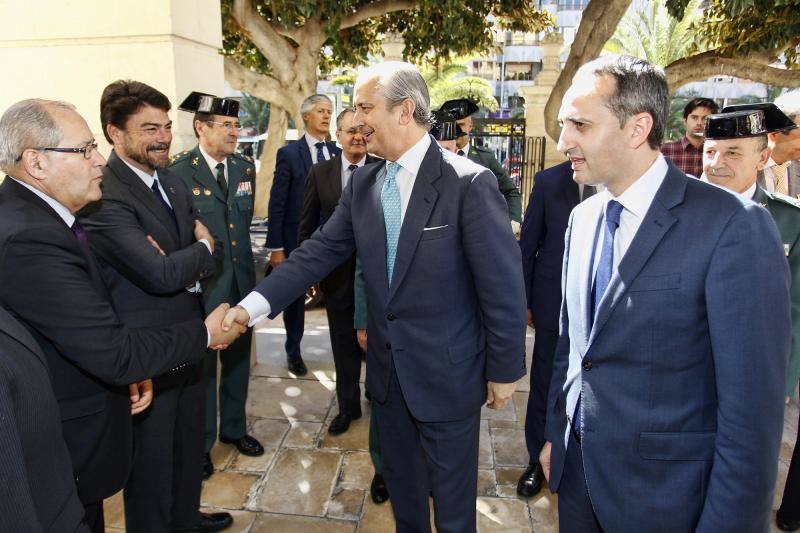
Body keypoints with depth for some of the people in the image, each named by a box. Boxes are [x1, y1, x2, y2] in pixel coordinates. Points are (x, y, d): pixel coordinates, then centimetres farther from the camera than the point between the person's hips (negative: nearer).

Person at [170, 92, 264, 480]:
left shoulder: (245, 167, 5)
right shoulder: (178, 171, -13)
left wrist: (228, 249, 9)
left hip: (241, 279, 5)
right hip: (201, 284, -5)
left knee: (238, 359, 18)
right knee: (202, 364, 10)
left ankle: (233, 428, 38)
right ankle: (202, 442, 30)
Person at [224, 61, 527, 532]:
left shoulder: (470, 183, -18)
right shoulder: (363, 184, 2)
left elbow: (503, 286, -15)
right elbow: (321, 250, -1)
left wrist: (505, 370, -9)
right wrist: (254, 304, -10)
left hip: (448, 373, -5)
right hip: (388, 369, 6)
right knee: (402, 487, 26)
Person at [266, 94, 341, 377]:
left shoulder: (337, 153, 5)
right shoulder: (289, 153, -4)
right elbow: (277, 203, -6)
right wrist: (276, 247, -10)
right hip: (298, 238, -2)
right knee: (295, 296, 11)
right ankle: (293, 352, 30)